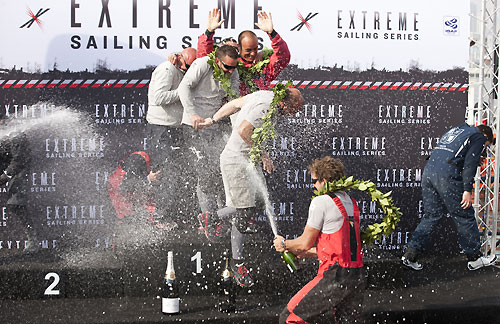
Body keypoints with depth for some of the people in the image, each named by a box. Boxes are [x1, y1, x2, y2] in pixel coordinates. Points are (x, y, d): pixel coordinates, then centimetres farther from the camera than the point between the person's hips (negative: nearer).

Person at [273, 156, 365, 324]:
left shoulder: (321, 202, -8)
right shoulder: (351, 203, 17)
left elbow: (306, 242, -4)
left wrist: (284, 244, 16)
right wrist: (305, 253, 29)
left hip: (335, 277, -8)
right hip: (358, 276, 8)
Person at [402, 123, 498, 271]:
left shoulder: (454, 130, 30)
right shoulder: (479, 137, 7)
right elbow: (469, 164, -6)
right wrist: (467, 190, -10)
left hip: (428, 171, 7)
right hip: (447, 176, -7)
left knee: (431, 216, 13)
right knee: (464, 217, 6)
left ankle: (410, 256, 8)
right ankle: (474, 259, 14)